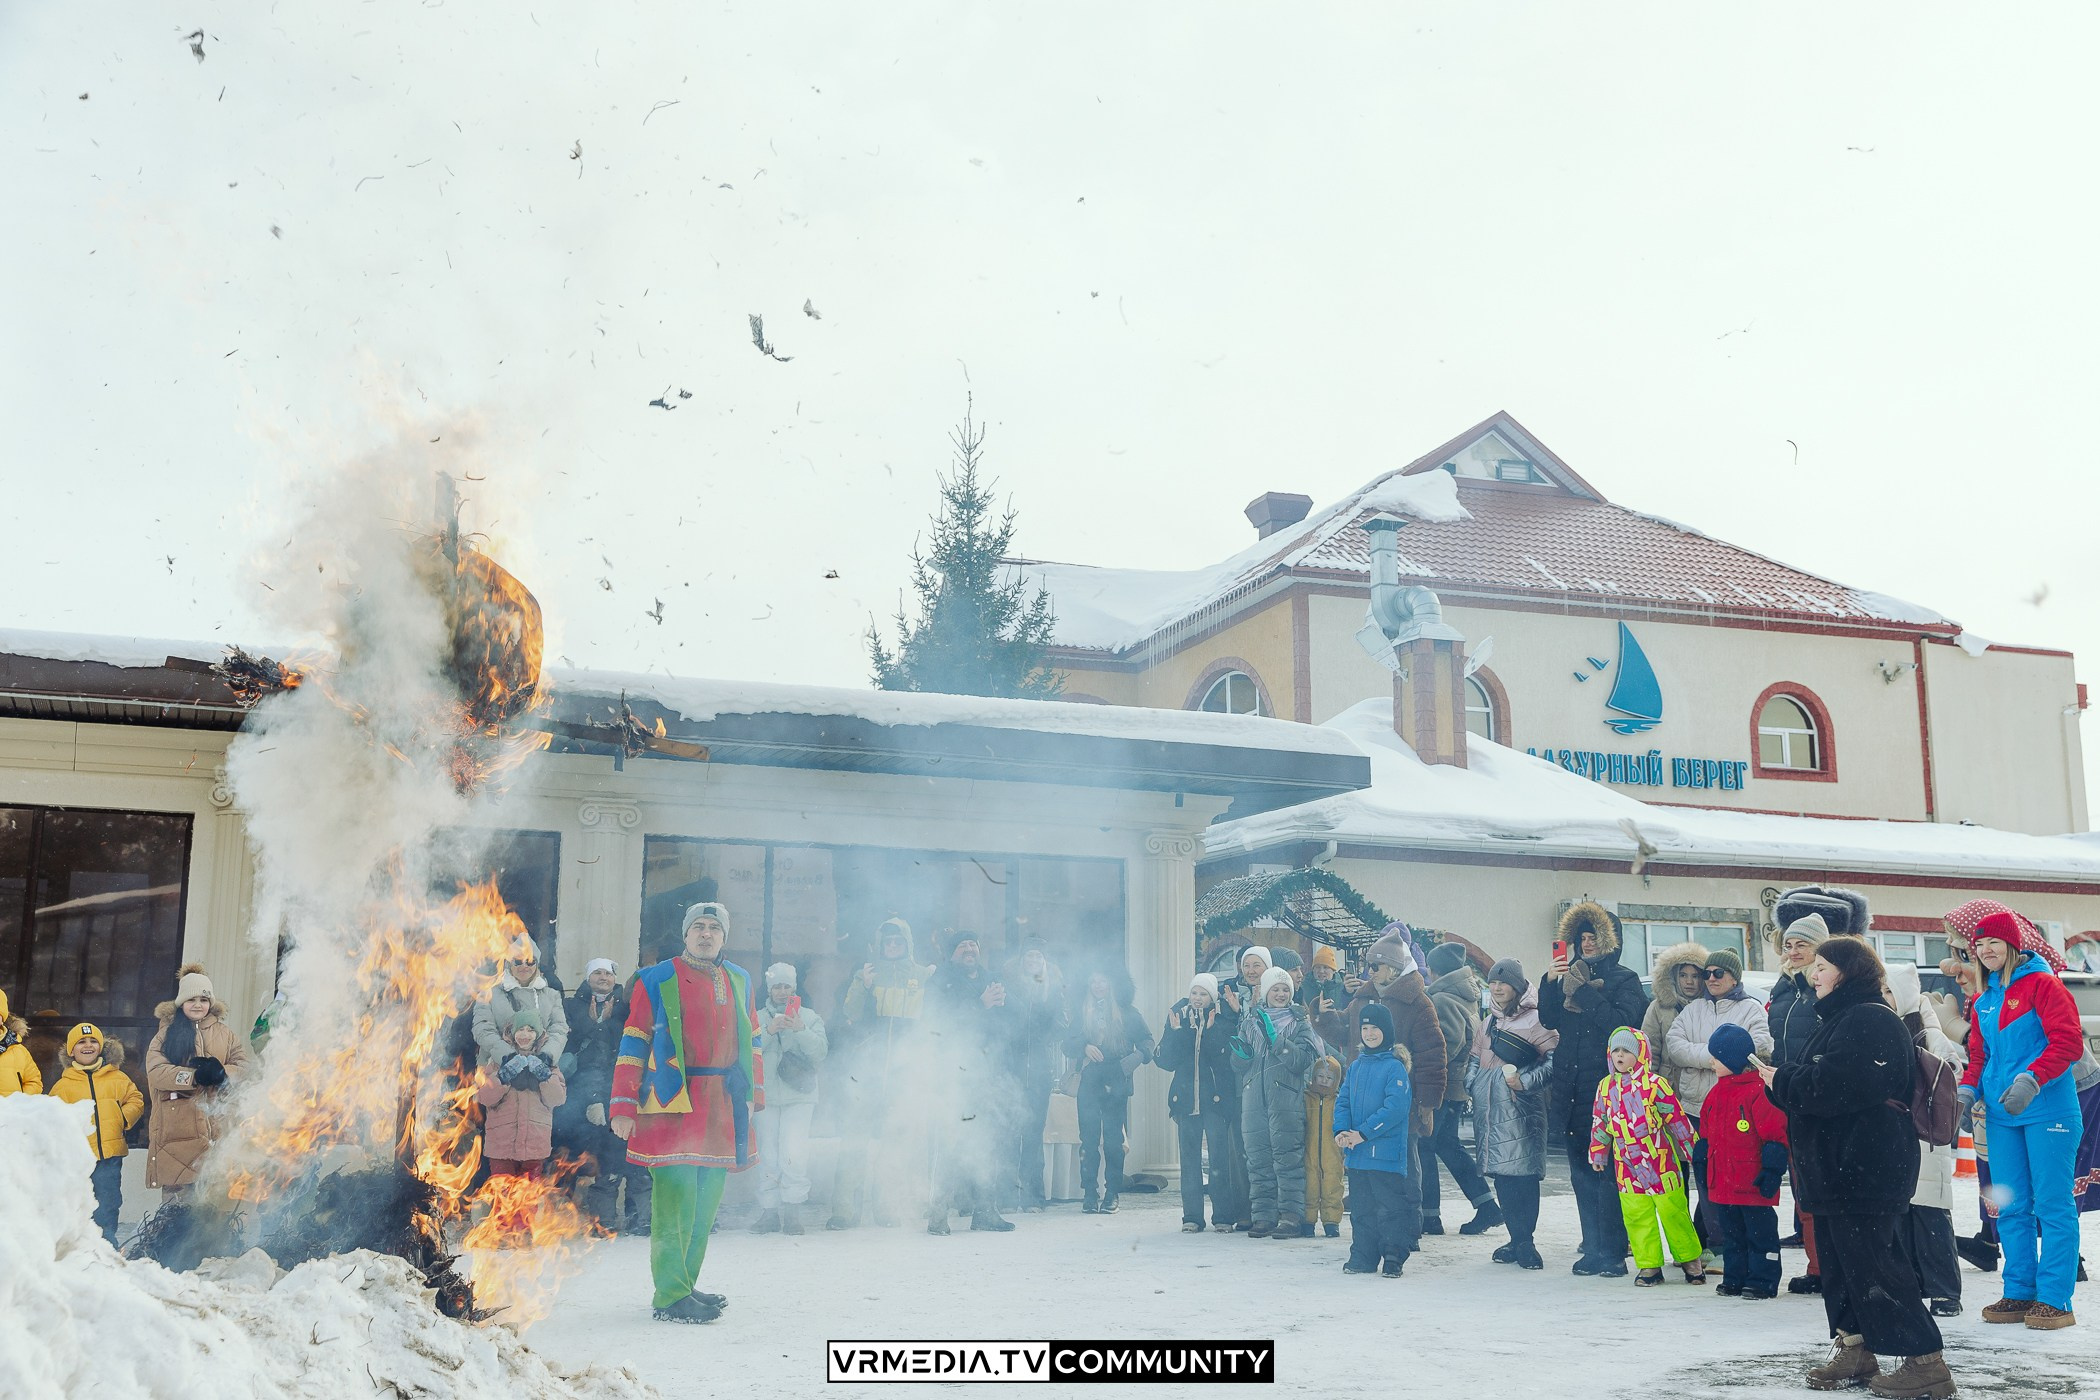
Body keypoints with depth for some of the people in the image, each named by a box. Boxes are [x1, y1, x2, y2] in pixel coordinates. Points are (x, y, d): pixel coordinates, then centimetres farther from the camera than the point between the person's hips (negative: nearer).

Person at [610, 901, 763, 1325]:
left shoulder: (739, 982, 15)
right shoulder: (656, 981, 1)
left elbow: (751, 1042, 23)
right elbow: (633, 1044, -1)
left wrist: (752, 1094, 16)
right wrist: (623, 1107, -6)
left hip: (723, 1107, 5)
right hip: (672, 1104, -5)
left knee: (705, 1202, 9)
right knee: (675, 1198, -9)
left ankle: (684, 1286, 19)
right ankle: (670, 1298, -4)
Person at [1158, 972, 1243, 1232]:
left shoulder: (1222, 1023, 1)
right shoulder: (1178, 1019, 8)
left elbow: (1226, 1060, -12)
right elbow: (1166, 1062, 1)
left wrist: (1210, 1031, -18)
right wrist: (1176, 1032, -11)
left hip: (1216, 1100, -2)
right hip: (1186, 1099, 2)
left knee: (1220, 1157, -5)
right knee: (1189, 1158, 2)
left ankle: (1223, 1216, 2)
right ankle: (1191, 1216, 7)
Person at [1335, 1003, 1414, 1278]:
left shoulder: (1394, 1067, -8)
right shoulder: (1356, 1066, 13)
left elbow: (1396, 1108, -17)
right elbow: (1343, 1101, 12)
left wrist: (1363, 1133, -18)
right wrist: (1341, 1131, -6)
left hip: (1386, 1151, -6)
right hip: (1356, 1153, 6)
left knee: (1391, 1206, -3)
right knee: (1361, 1208, 12)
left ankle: (1393, 1258, 6)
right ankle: (1363, 1256, 21)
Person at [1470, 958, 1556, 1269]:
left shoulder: (1535, 1019, -3)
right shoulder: (1489, 1021, 22)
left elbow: (1553, 1060, -11)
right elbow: (1475, 1059, 26)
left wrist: (1525, 1081, -21)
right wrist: (1470, 1090, 12)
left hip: (1520, 1107, -7)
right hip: (1489, 1109, 7)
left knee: (1524, 1172, -9)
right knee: (1501, 1175, 5)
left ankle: (1525, 1241, -2)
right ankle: (1518, 1239, 13)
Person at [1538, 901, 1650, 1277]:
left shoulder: (1624, 980, 0)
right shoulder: (1571, 975, 16)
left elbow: (1622, 1022, -16)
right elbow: (1548, 1020, 9)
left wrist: (1583, 992, -16)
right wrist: (1550, 982, -4)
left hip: (1606, 1087, -6)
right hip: (1572, 1088, 6)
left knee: (1607, 1172, -8)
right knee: (1582, 1173, 9)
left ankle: (1613, 1252, -5)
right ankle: (1592, 1247, 16)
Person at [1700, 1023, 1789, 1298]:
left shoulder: (1758, 1090, -15)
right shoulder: (1716, 1093, 11)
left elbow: (1776, 1133, -16)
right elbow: (1706, 1133, 21)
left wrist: (1772, 1169, -17)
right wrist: (1702, 1157, 19)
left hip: (1753, 1182, -8)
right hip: (1722, 1182, 8)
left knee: (1760, 1232, 3)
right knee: (1731, 1233, 15)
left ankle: (1762, 1281, 12)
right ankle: (1734, 1279, 25)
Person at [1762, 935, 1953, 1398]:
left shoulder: (1871, 1020, -16)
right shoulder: (1838, 1019, 18)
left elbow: (1838, 1085, -27)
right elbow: (1815, 1081, 21)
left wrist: (1782, 1080, -14)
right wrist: (1780, 1080, 1)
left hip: (1866, 1170, -11)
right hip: (1836, 1166, 11)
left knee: (1875, 1265, -7)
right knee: (1839, 1261, 15)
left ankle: (1926, 1362, -1)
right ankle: (1854, 1349, 25)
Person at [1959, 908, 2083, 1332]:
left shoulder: (2041, 984, -6)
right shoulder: (1984, 1002, 16)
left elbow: (2068, 1042, -13)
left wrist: (2031, 1079, -24)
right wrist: (1968, 1090, 3)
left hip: (2047, 1112, -7)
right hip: (2002, 1117, 7)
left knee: (2052, 1204, -3)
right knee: (2012, 1208, 9)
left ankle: (2054, 1298, 2)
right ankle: (2019, 1293, 15)